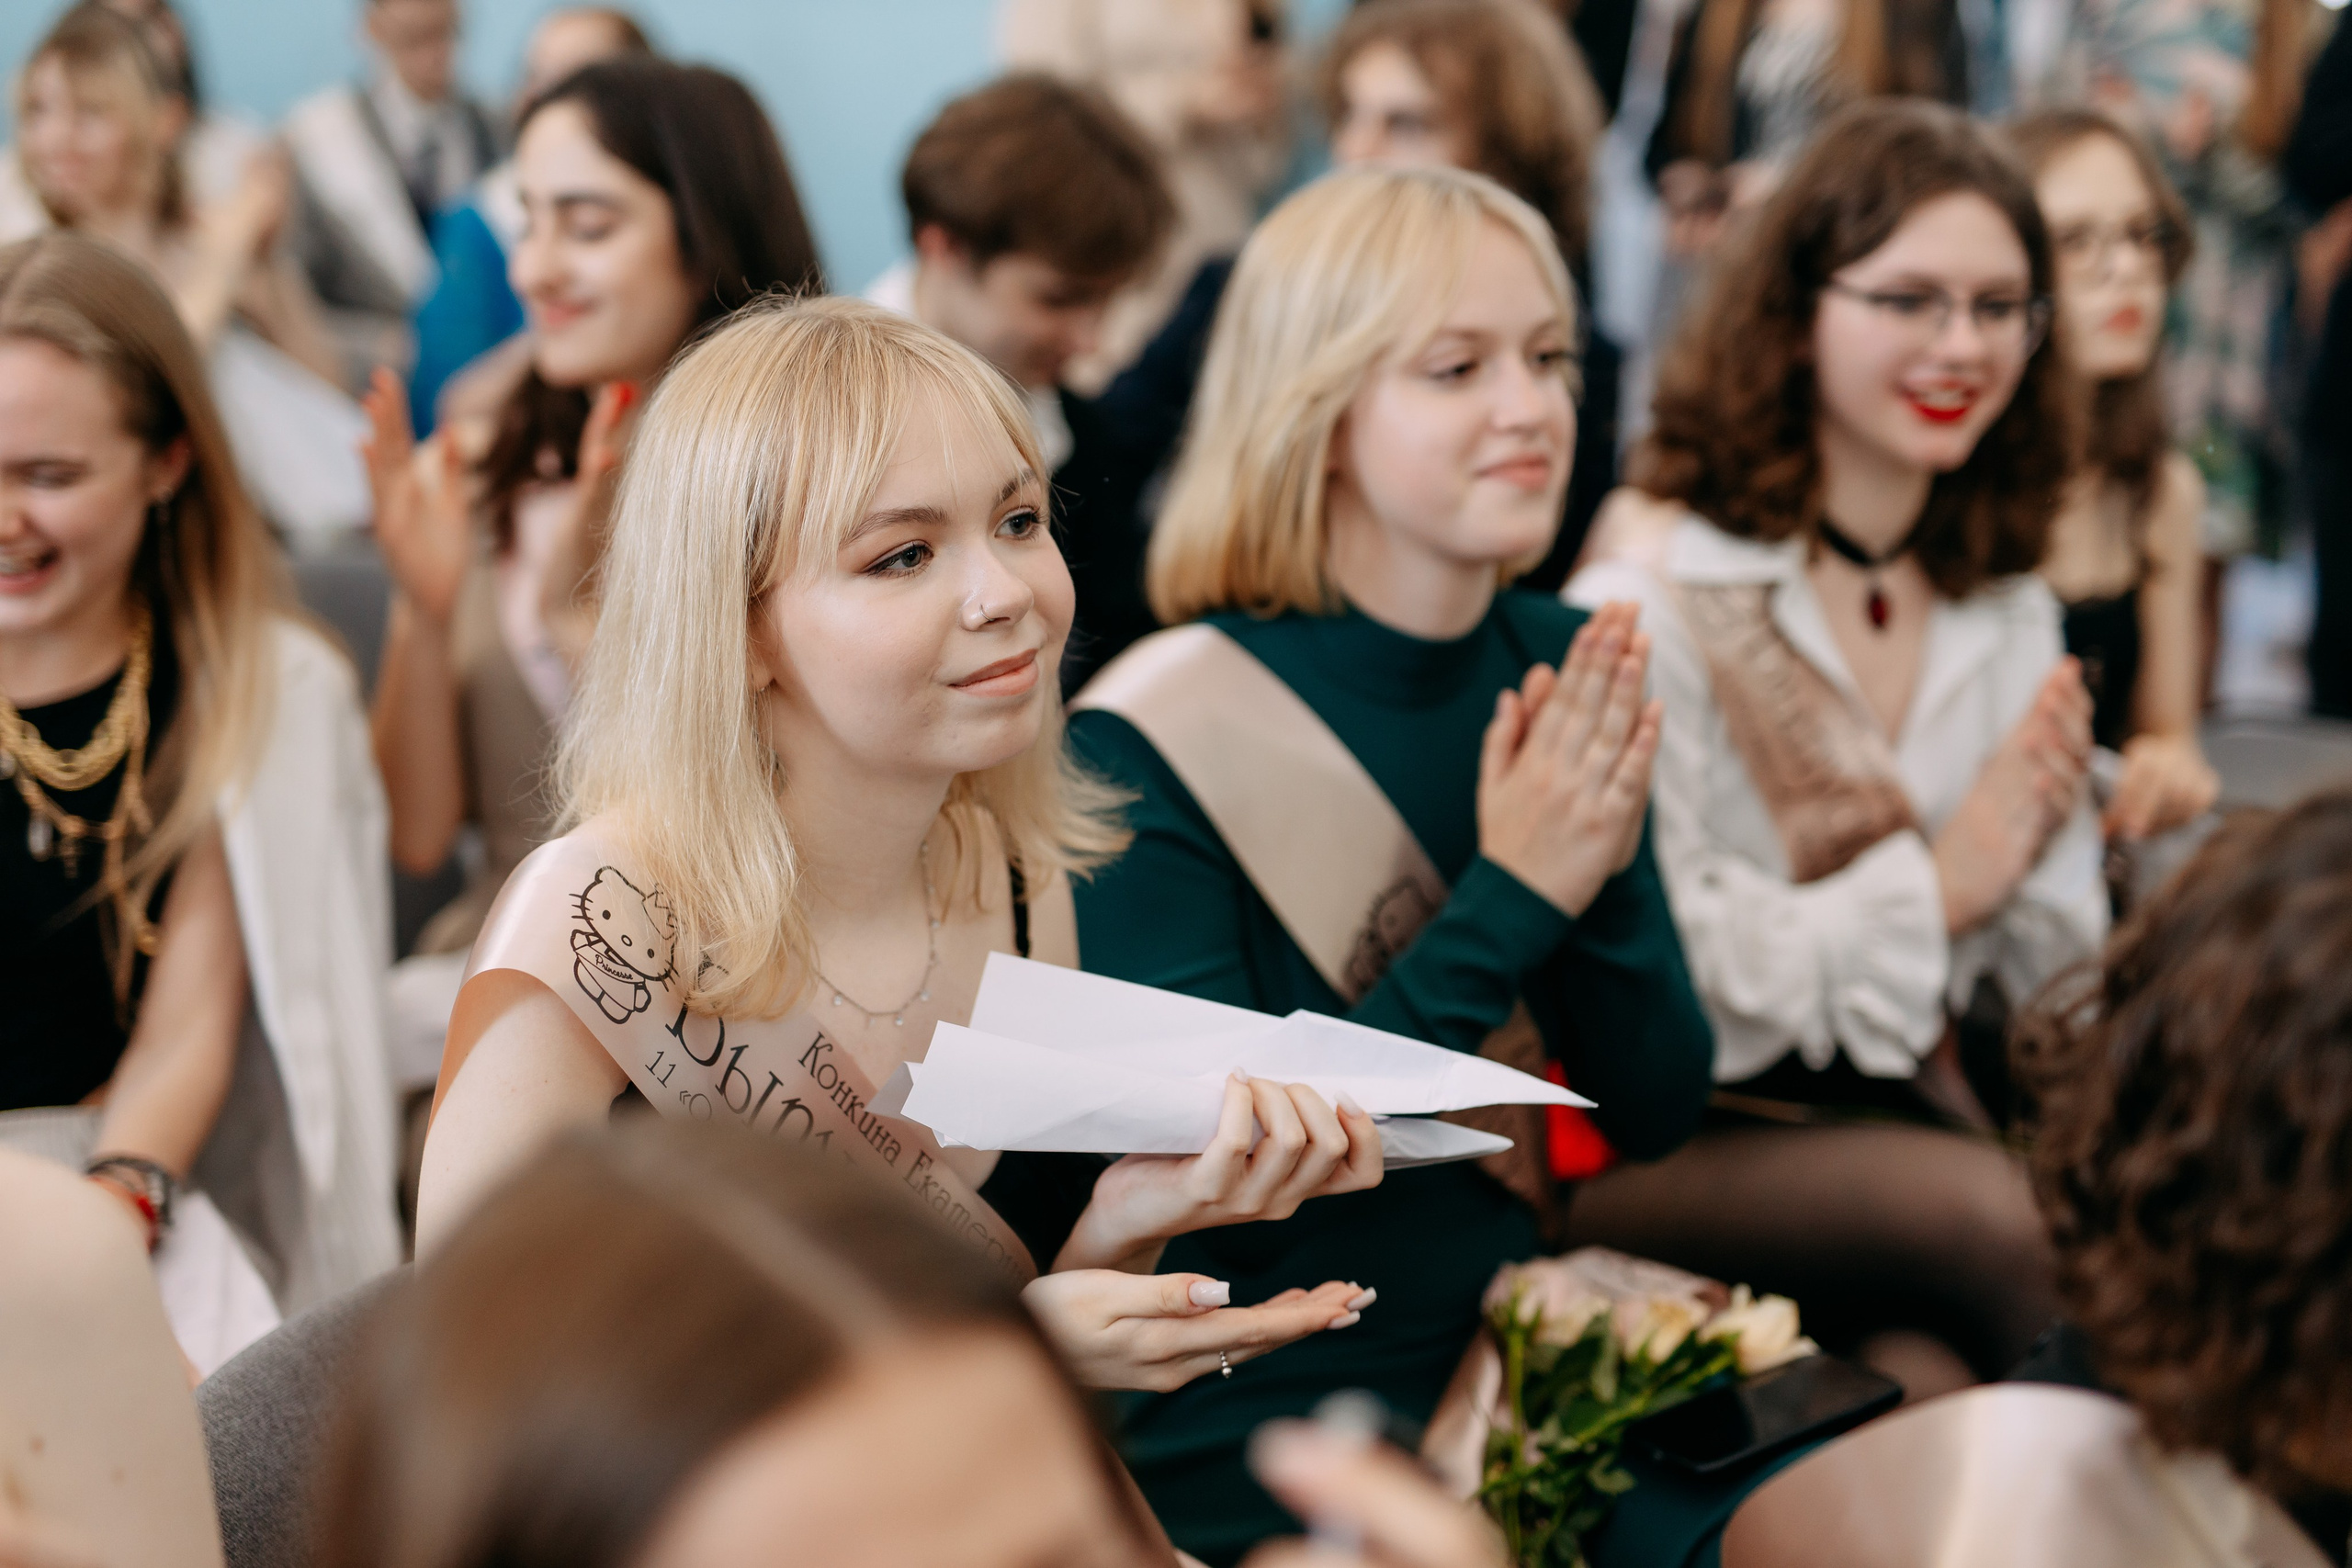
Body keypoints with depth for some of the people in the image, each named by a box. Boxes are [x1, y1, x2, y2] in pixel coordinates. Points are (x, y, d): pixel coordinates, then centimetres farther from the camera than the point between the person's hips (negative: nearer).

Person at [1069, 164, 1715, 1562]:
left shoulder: (1567, 666, 2)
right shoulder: (1151, 746, -14)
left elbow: (1659, 1110, 4)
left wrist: (1604, 871, -15)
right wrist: (1508, 903, -21)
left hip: (1517, 1393, 6)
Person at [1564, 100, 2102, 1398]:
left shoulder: (2008, 608, 13)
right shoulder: (1650, 601, -10)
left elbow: (2045, 976, 16)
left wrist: (2040, 842, -6)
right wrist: (1933, 886, -11)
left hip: (1914, 1108, 5)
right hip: (1669, 1141, -5)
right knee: (1989, 1214, -30)